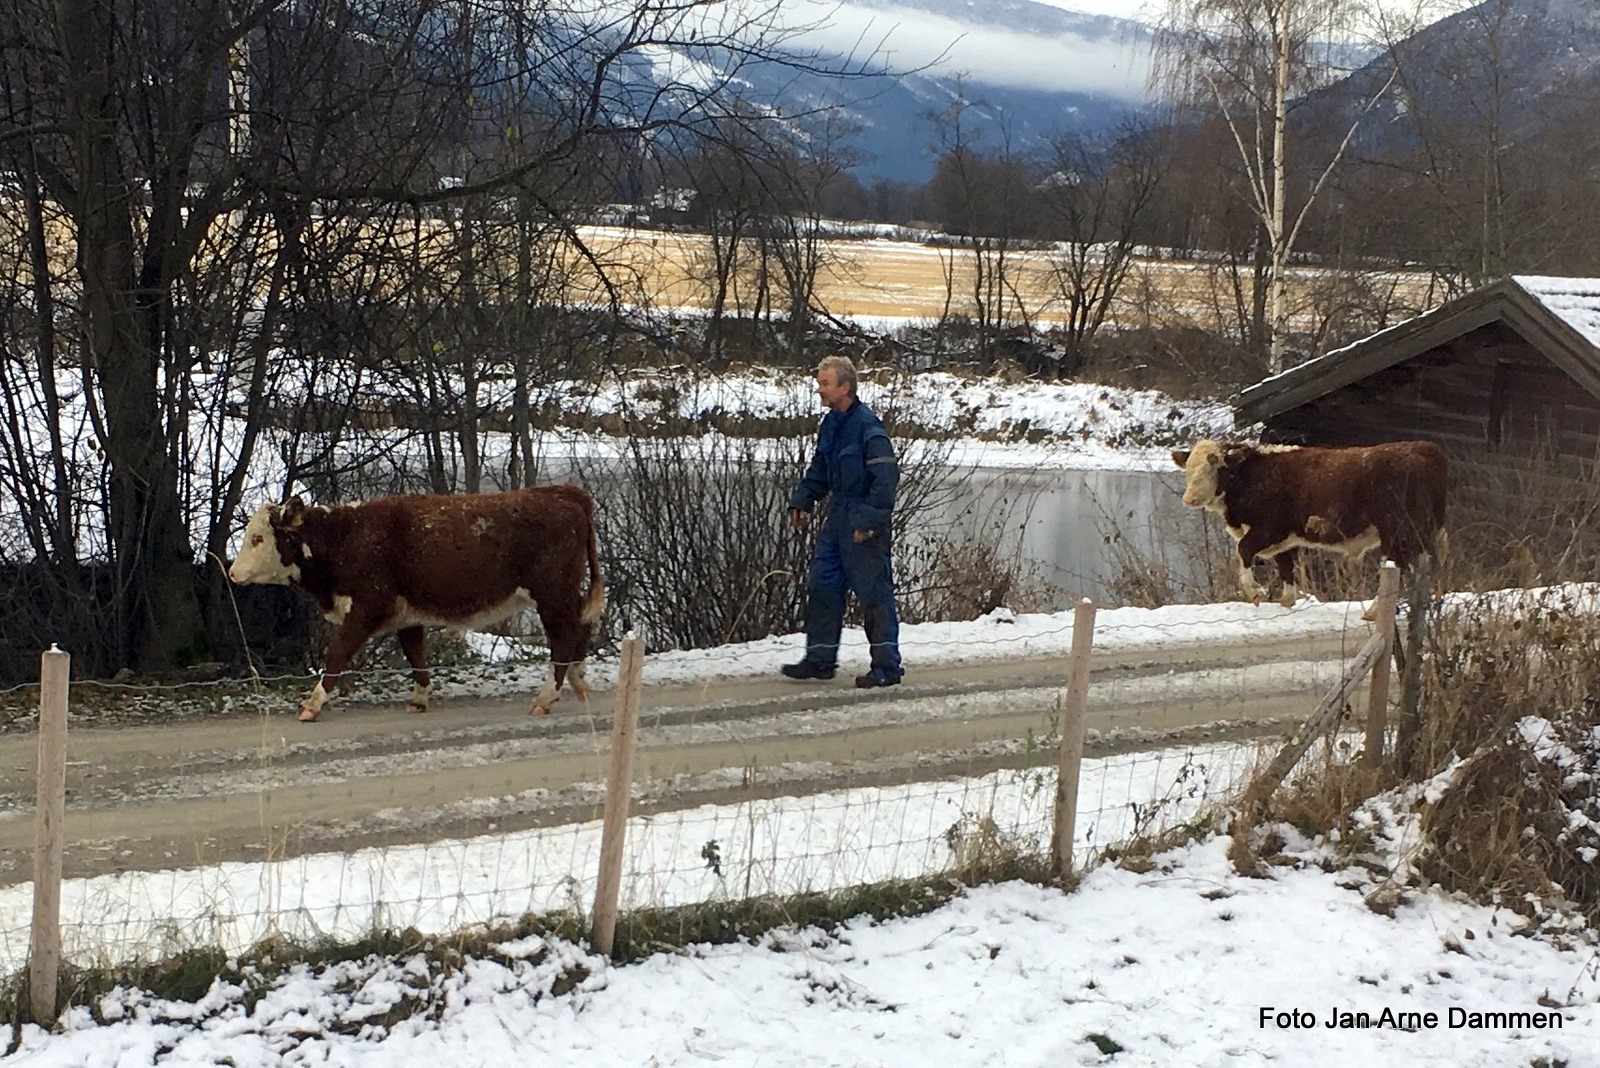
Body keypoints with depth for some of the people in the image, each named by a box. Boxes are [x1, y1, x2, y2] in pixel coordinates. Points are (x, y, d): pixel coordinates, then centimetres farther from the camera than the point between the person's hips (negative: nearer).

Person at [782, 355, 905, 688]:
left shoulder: (867, 426, -18)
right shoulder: (830, 424, 10)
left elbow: (886, 476, -22)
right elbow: (819, 470, 24)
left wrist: (869, 519, -23)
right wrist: (802, 500, 14)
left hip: (865, 526, -9)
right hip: (838, 518, 9)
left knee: (874, 592, -4)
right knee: (822, 586, 11)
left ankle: (888, 666, 4)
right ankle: (820, 658, 21)